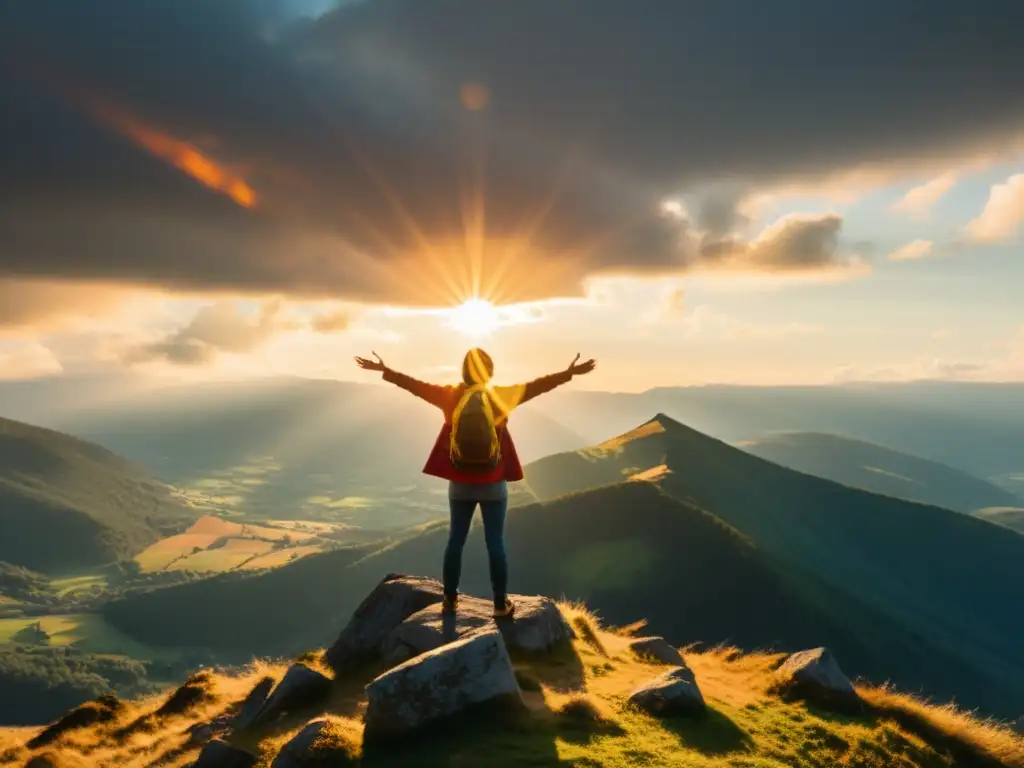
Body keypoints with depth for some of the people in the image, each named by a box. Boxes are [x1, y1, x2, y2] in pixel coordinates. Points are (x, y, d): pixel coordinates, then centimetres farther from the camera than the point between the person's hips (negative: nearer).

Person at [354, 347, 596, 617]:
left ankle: (450, 600, 19)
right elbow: (535, 386, -5)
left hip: (460, 483, 2)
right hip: (493, 483, -2)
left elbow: (416, 385, 3)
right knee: (495, 543, 4)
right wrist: (569, 373, 0)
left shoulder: (450, 396, -4)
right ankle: (501, 604, 9)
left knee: (455, 540, 12)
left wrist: (385, 371, 13)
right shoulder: (502, 396, -8)